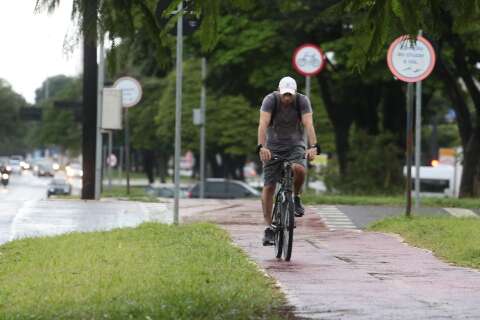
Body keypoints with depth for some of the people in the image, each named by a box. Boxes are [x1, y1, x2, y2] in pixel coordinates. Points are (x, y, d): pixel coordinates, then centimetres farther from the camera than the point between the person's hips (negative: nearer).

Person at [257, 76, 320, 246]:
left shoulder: (302, 101, -15)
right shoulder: (270, 100, -18)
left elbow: (308, 124, -27)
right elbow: (263, 123, -31)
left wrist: (313, 146, -43)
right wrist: (261, 147, -46)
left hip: (295, 145, 0)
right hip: (273, 146, 0)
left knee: (299, 169, -32)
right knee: (269, 187, -6)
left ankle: (296, 198, -4)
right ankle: (268, 228, 3)